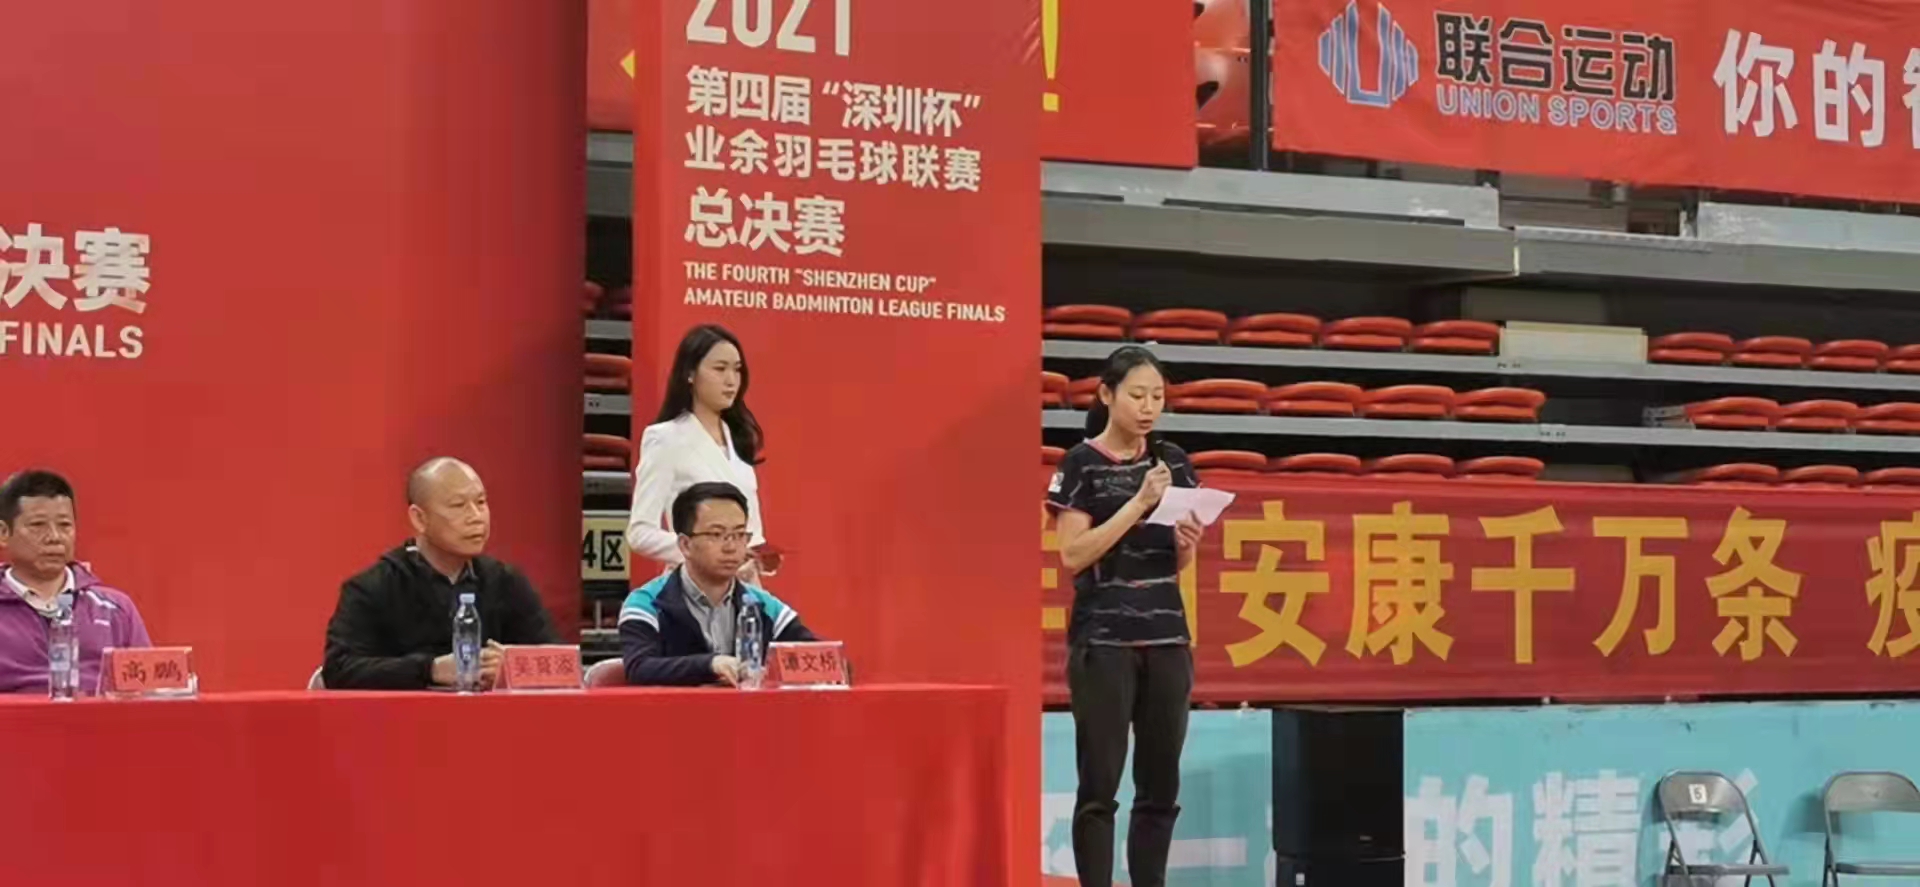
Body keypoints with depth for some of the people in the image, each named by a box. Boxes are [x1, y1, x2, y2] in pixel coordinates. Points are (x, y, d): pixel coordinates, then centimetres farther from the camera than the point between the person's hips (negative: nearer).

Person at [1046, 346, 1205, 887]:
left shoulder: (1173, 461, 10)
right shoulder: (1081, 464, -5)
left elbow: (1177, 565, 14)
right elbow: (1073, 555, -13)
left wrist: (1188, 543, -8)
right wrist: (1139, 503, -18)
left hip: (1166, 638, 5)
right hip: (1102, 641, -5)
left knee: (1161, 785, 6)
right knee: (1100, 785, -5)